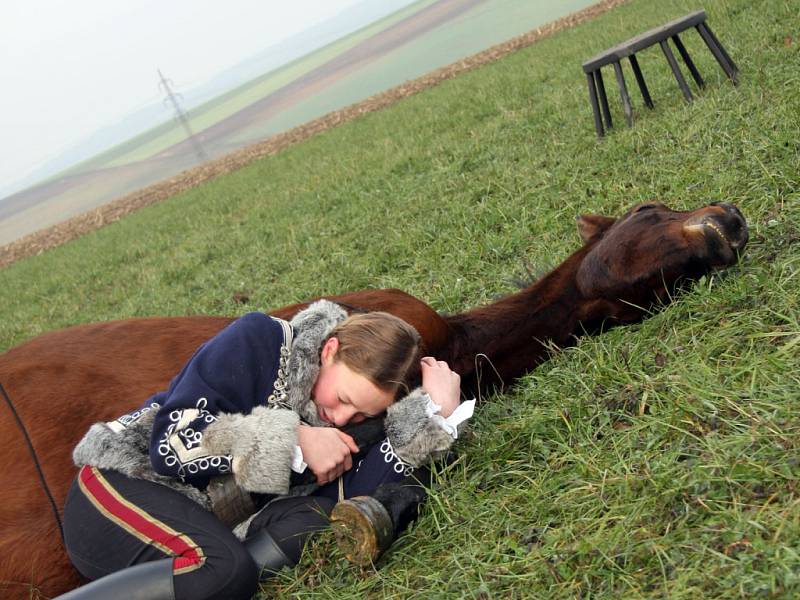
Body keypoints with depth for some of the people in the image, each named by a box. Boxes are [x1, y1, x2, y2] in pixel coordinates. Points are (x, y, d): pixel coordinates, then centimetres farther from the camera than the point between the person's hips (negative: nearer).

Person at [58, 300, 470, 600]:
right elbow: (171, 441, -19)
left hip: (208, 524, 5)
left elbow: (352, 499, -17)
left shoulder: (340, 426, 4)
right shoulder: (260, 341, -12)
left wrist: (432, 415, -19)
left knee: (312, 518, -23)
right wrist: (294, 440, -21)